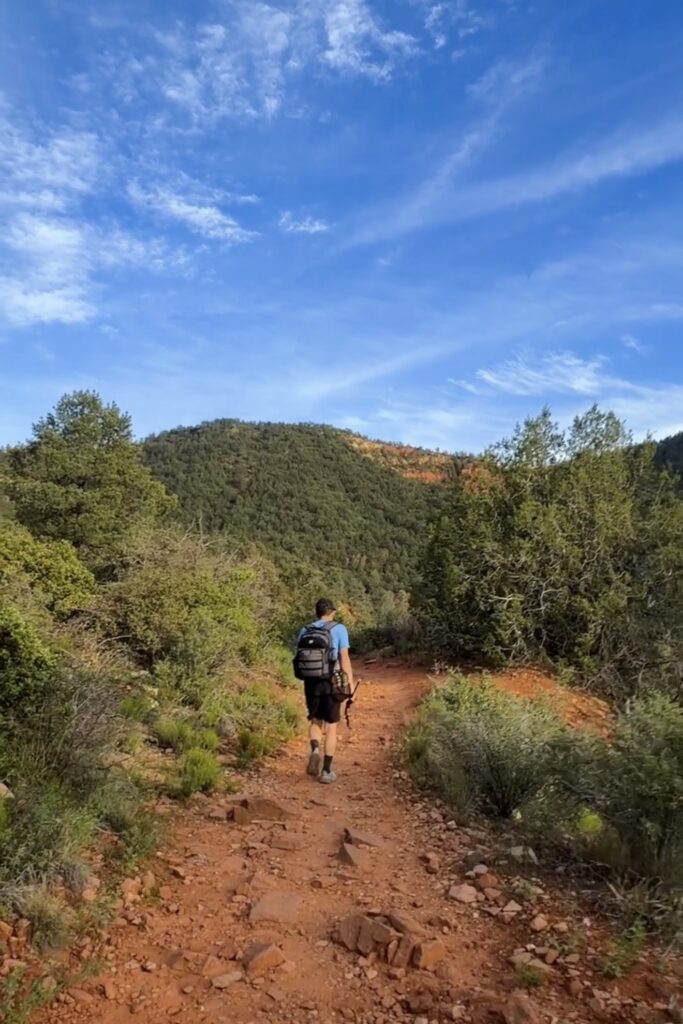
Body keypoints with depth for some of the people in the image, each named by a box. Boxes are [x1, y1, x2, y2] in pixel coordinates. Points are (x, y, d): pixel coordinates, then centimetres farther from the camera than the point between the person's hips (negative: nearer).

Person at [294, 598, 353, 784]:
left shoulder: (304, 631, 4)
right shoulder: (339, 629, -7)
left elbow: (299, 659, 7)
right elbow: (344, 659, -11)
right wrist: (351, 684, -5)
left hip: (310, 682, 3)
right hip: (331, 683, -3)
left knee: (315, 721, 21)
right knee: (331, 726, 9)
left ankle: (315, 750, -6)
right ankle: (327, 771, 11)